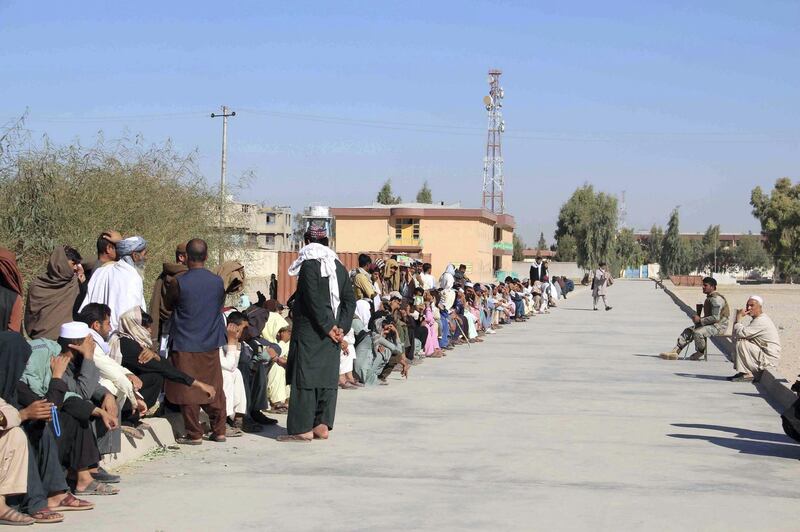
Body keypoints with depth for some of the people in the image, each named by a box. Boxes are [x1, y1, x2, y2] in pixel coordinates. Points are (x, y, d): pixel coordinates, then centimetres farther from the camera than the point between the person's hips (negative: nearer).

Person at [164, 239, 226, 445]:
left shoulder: (180, 282, -13)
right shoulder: (217, 281, -1)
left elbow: (169, 305, 4)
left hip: (185, 345, -4)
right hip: (211, 344, 4)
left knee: (188, 389, 3)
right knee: (214, 389, 12)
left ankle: (194, 434, 5)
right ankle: (219, 430, 16)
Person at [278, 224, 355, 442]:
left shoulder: (309, 265, -10)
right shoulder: (338, 266, 11)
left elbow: (313, 301, -17)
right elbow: (350, 300, 9)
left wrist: (328, 327, -12)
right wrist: (342, 327, 4)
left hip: (309, 333, -7)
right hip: (330, 334, 7)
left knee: (305, 378, -4)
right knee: (328, 377, 8)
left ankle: (303, 428, -4)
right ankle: (322, 425, 11)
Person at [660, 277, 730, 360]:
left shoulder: (716, 299, -18)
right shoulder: (709, 297, 15)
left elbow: (716, 318, -25)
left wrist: (700, 320, -19)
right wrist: (699, 319, 5)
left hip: (719, 326, -10)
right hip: (711, 324, 10)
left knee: (698, 332, -32)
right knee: (688, 331, -1)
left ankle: (700, 352, -5)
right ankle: (675, 351, -9)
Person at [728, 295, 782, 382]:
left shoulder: (761, 321, -18)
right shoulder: (757, 319, 16)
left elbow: (741, 333, -24)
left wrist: (739, 317, -13)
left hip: (768, 359, -11)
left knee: (741, 343, -20)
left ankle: (747, 374, -16)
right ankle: (742, 372, 8)